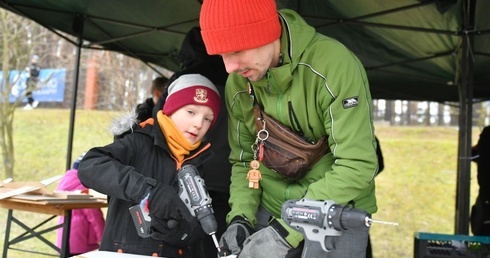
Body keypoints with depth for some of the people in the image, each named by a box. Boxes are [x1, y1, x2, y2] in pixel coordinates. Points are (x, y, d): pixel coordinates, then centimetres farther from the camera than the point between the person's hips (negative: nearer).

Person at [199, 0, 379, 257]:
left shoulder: (334, 64, -23)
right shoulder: (237, 85, -5)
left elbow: (356, 166, -26)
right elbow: (244, 161, 6)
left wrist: (286, 232, -29)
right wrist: (240, 217, -11)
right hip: (271, 214, 4)